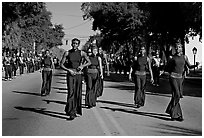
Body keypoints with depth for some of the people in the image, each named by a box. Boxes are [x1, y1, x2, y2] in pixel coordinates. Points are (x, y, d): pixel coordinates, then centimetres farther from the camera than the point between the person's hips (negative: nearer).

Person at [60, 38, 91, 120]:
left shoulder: (81, 53, 3)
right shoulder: (67, 53, 1)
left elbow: (89, 62, -1)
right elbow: (61, 64, 1)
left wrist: (82, 66, -18)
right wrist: (69, 70, -13)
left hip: (78, 74, 2)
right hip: (70, 74, -2)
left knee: (78, 93, 7)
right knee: (71, 92, -12)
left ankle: (75, 110, 24)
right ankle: (71, 113, -13)